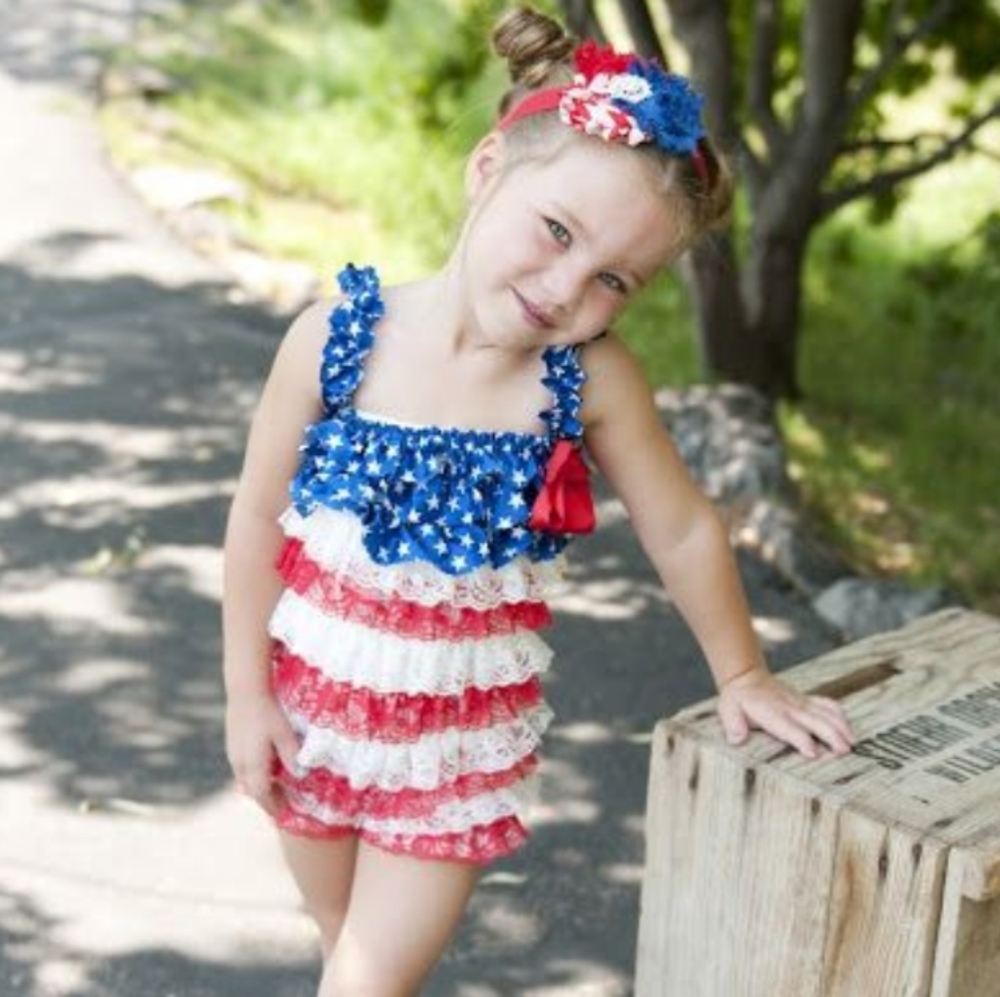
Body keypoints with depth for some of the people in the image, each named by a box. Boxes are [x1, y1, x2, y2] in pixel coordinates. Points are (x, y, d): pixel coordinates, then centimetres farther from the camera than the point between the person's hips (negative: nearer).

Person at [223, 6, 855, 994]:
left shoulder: (592, 379, -17)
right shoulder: (338, 336, -18)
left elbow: (682, 532, -3)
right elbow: (258, 516, -8)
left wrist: (741, 673, 6)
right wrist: (247, 693, -5)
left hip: (461, 733, -1)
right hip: (311, 701, 1)